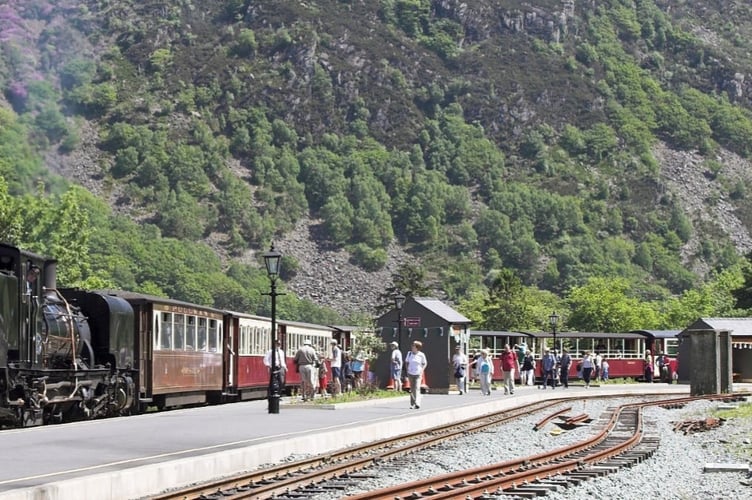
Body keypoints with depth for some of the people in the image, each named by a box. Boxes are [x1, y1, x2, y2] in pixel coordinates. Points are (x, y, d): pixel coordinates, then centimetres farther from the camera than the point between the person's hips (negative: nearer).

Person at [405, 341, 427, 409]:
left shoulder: (421, 355, -6)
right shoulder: (409, 353, 1)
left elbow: (425, 363, 8)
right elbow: (406, 362, 15)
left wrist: (422, 371, -4)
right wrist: (407, 370, 6)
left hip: (418, 374, -3)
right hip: (410, 374, 3)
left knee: (417, 388, -15)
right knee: (412, 389, 8)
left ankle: (417, 403, -21)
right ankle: (412, 404, 17)